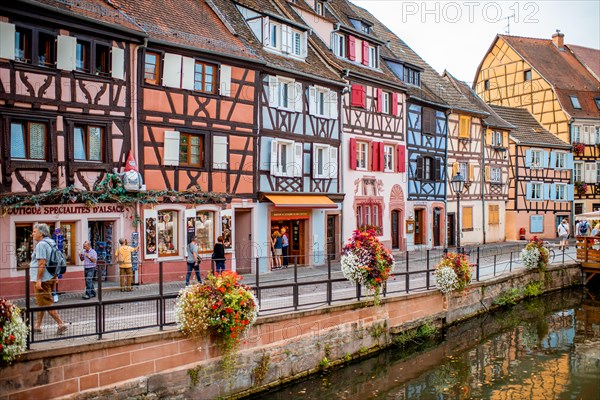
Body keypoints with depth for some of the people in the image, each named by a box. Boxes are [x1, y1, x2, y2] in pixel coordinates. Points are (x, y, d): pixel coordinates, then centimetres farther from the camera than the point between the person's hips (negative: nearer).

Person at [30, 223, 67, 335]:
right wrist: (55, 276, 23)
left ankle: (61, 324, -7)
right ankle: (37, 326, 27)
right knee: (42, 302, 18)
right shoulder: (51, 243, 14)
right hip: (51, 277, 10)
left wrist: (38, 280, -22)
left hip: (43, 279, -10)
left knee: (46, 303, -6)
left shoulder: (41, 244, -17)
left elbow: (42, 263, -23)